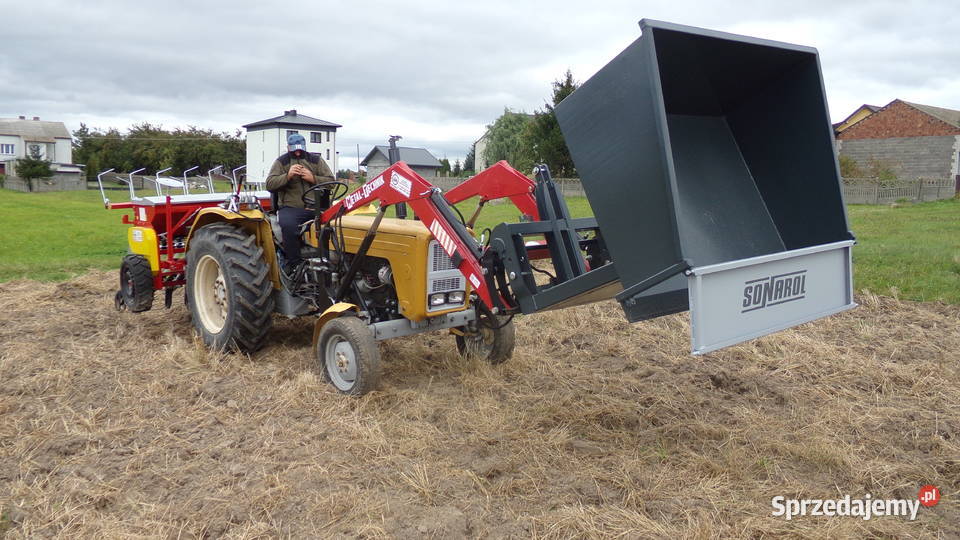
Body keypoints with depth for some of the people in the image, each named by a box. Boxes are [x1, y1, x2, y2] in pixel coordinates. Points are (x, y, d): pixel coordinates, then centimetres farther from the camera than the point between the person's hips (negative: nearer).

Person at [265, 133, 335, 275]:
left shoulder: (316, 160, 14)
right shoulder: (281, 162, 12)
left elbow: (331, 181, 8)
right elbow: (270, 184, 2)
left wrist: (313, 178, -9)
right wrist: (287, 176, -13)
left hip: (315, 207, 2)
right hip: (290, 207, -2)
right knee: (289, 225, -36)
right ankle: (294, 265, -24)